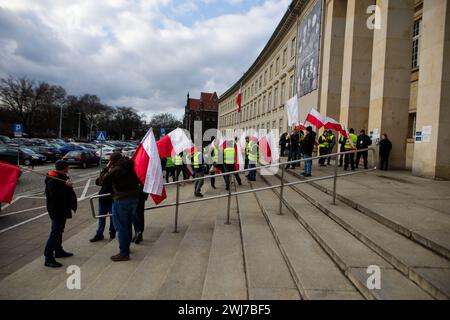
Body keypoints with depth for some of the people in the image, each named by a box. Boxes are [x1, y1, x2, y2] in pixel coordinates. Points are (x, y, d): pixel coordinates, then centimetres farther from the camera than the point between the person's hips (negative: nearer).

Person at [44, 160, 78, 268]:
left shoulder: (62, 177, 12)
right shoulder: (52, 181, -20)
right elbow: (55, 194, -33)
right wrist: (66, 186, -30)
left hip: (62, 209, 11)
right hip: (56, 210, -10)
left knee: (59, 230, 20)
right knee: (55, 232, -10)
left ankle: (58, 251, 34)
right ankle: (48, 258, -6)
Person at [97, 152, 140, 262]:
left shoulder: (116, 169, -13)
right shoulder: (131, 168, 8)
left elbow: (102, 181, -10)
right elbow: (138, 181, 19)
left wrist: (108, 170, 0)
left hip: (121, 200, -8)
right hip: (134, 198, 8)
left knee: (121, 227, -1)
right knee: (128, 225, 20)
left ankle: (124, 253, 2)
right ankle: (126, 247, 34)